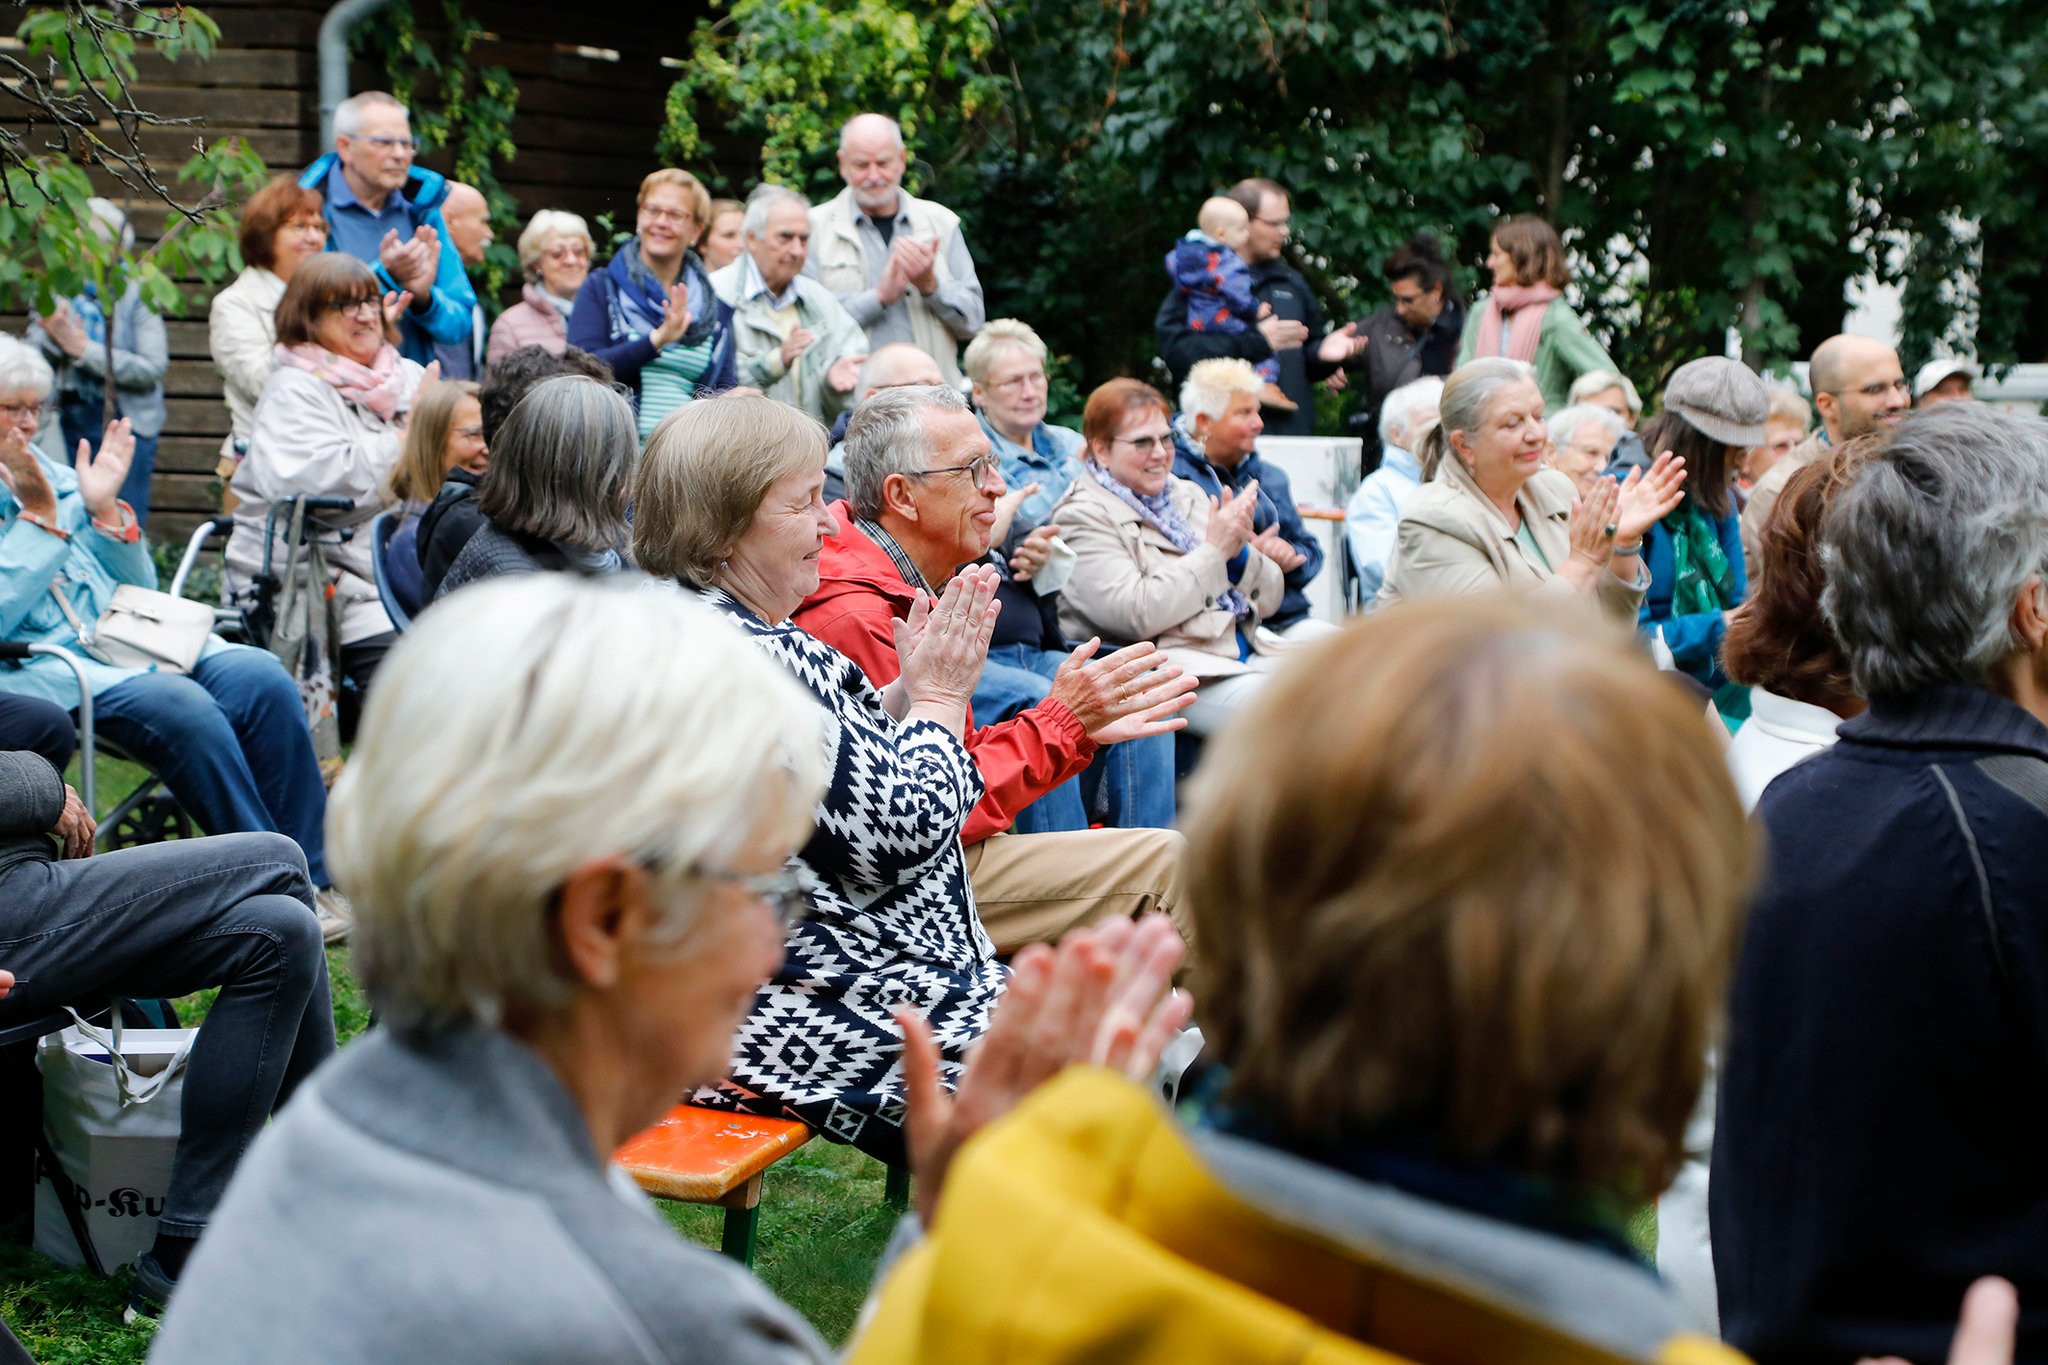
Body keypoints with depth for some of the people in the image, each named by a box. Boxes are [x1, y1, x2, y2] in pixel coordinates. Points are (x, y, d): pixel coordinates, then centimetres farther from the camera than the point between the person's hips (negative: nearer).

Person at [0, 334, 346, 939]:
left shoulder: (50, 472, 19)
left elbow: (138, 589, 20)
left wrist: (103, 510, 6)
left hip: (128, 637, 7)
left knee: (261, 679, -19)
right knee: (179, 707, -32)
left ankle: (316, 878, -16)